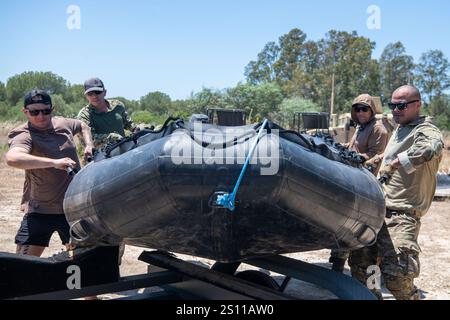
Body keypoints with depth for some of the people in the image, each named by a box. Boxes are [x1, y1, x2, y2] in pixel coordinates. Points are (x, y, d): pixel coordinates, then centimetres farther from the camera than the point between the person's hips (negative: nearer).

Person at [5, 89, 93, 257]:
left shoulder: (63, 124, 2)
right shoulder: (24, 135, -16)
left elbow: (83, 126, 27)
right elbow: (12, 158, -40)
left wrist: (88, 145, 10)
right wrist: (54, 162, -45)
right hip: (40, 211, -4)